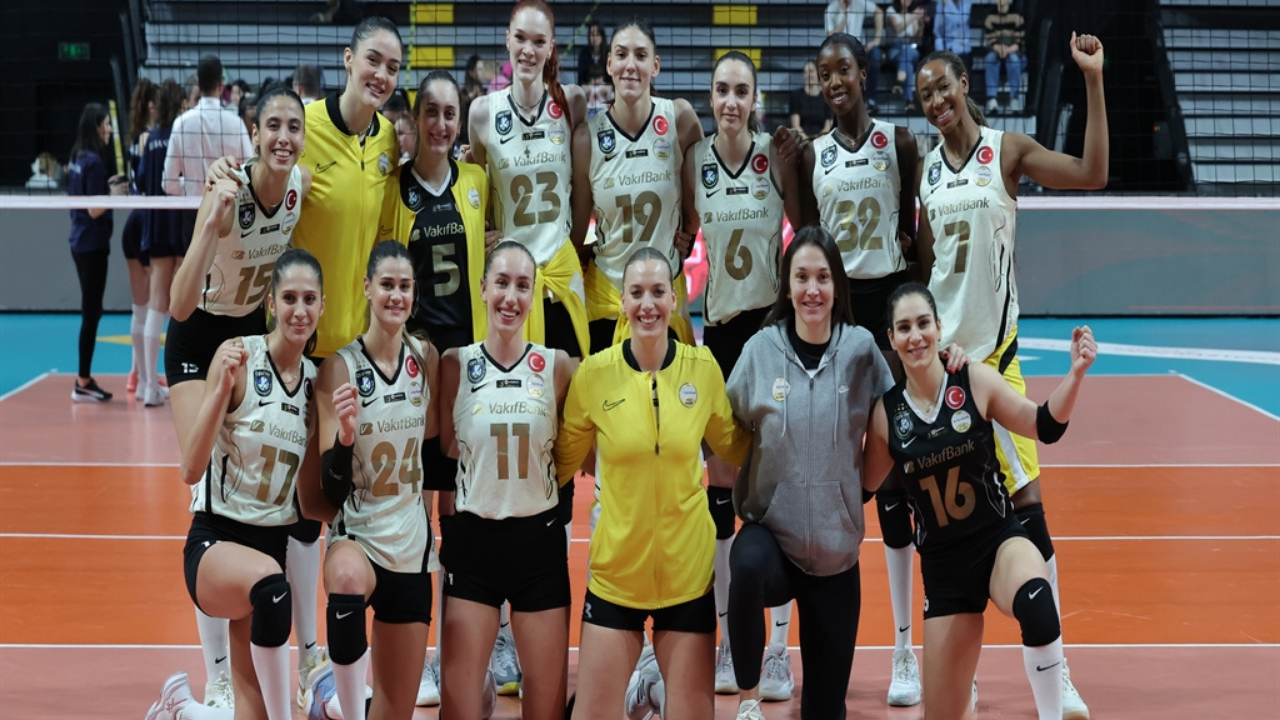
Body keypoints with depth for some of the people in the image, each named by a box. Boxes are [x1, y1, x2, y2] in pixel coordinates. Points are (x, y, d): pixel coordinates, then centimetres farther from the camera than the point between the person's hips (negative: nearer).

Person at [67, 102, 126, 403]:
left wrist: (105, 185, 11)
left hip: (80, 242, 9)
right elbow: (95, 210, -20)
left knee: (90, 311, 14)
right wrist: (115, 193, -6)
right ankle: (83, 384, 1)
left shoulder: (77, 158, 9)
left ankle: (85, 378, 19)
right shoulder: (94, 160, -17)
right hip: (93, 244, -9)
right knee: (91, 312, -3)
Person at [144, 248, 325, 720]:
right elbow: (191, 471, -17)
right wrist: (224, 387, -28)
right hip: (216, 541, -6)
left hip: (277, 542, 6)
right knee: (268, 580, -41)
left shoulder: (316, 379, 6)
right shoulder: (238, 355, -10)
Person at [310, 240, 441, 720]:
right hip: (356, 535, -4)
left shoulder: (425, 358, 0)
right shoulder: (340, 367, -12)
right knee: (348, 577, -41)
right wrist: (344, 434, -33)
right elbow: (330, 491, -16)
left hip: (410, 544, 5)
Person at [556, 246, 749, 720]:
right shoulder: (595, 373, -7)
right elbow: (565, 459, 5)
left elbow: (734, 449, 12)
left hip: (688, 569, 1)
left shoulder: (703, 367, -4)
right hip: (616, 569, -1)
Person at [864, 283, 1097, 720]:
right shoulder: (885, 412, -4)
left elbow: (1045, 426, -1)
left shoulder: (976, 382, -8)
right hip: (941, 565, 2)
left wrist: (1075, 373, -14)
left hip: (1000, 540, -2)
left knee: (1035, 603, -40)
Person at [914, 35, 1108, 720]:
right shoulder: (926, 169, 9)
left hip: (992, 348, -4)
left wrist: (1092, 80, -19)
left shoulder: (1006, 151, -2)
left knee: (1025, 499, -8)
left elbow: (1091, 173, -15)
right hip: (937, 347, 4)